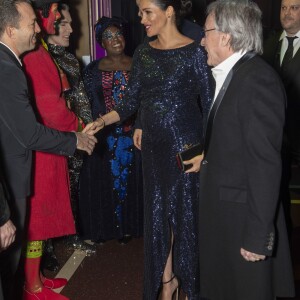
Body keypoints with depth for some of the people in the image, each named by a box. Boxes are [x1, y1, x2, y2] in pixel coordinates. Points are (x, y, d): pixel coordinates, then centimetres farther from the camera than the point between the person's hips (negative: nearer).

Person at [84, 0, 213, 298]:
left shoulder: (194, 52, -9)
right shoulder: (143, 53, 6)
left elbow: (209, 105, -9)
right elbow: (131, 101, 7)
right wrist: (102, 121, -8)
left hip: (184, 145, -5)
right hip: (153, 145, 5)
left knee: (183, 210, 6)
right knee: (158, 212, 12)